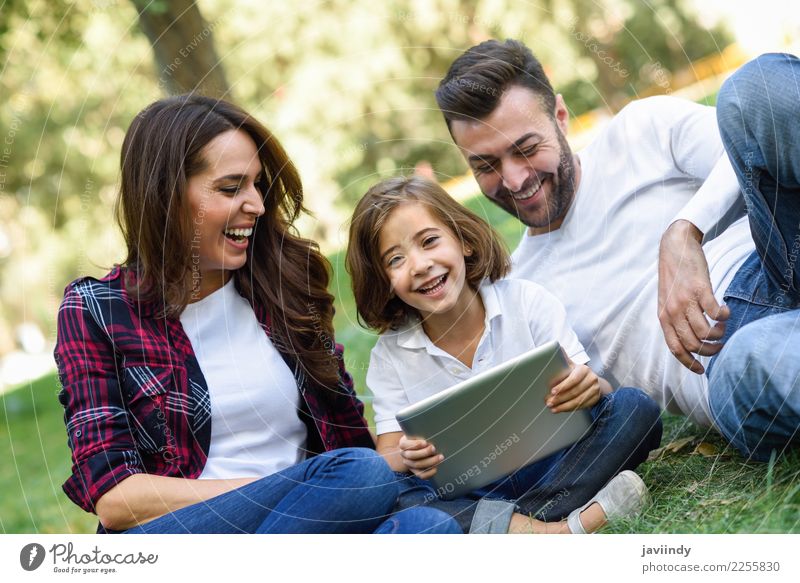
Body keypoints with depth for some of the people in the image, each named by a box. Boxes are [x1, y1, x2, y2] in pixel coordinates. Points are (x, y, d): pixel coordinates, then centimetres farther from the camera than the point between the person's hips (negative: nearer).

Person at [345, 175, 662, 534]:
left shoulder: (528, 302, -2)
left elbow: (584, 384, -2)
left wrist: (590, 388, -27)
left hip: (551, 465, 0)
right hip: (465, 494, 0)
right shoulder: (390, 356, 0)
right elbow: (386, 457, -3)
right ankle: (553, 529, -36)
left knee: (634, 407, -22)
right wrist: (408, 459, -27)